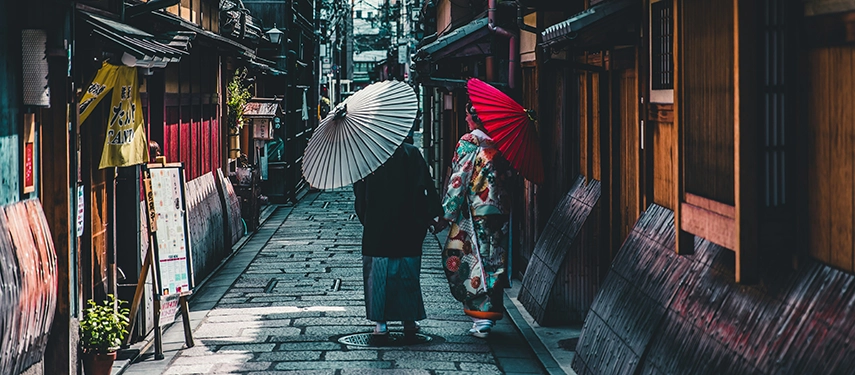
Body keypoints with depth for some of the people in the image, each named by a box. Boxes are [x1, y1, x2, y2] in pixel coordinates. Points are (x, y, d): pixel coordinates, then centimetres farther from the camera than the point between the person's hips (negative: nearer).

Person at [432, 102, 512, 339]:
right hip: (500, 212, 6)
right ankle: (490, 313, 16)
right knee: (494, 263, 11)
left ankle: (481, 319, -4)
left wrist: (446, 215, -8)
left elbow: (459, 181, -12)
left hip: (474, 215, -6)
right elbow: (508, 176, 12)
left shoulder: (469, 143, -10)